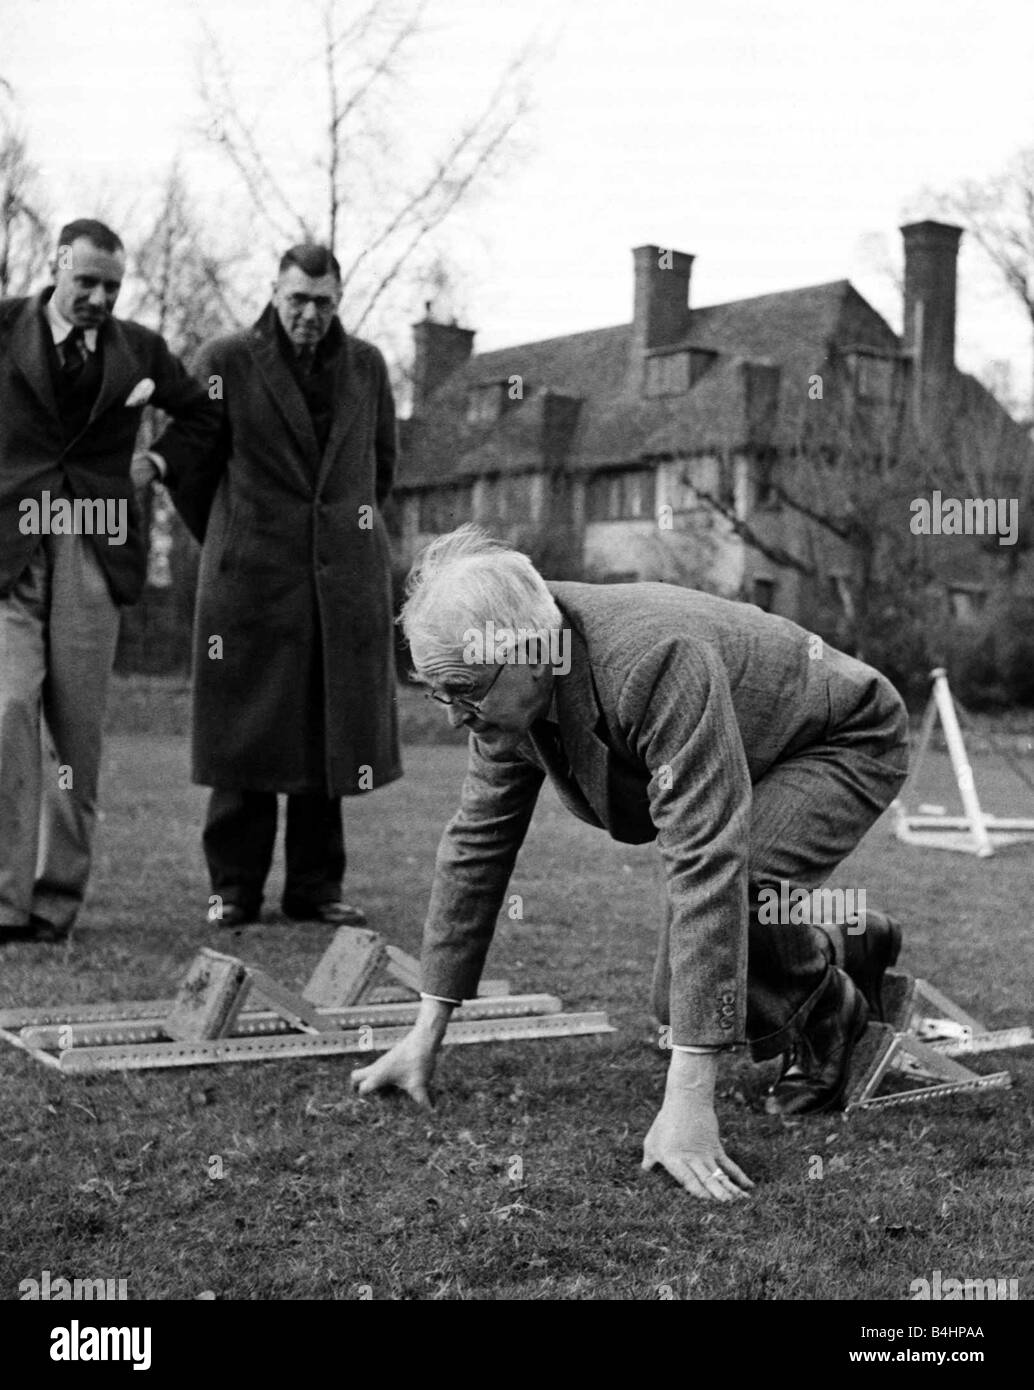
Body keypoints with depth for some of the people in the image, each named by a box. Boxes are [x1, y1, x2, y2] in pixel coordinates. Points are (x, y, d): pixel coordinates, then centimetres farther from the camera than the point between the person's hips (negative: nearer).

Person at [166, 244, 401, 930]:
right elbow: (189, 463, 6)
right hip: (252, 579, -3)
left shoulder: (366, 366, 12)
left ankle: (317, 886, 14)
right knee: (247, 738, -1)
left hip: (346, 578, 3)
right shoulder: (227, 361, 1)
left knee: (333, 738, 4)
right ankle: (235, 888, 10)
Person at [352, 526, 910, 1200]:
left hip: (849, 740, -7)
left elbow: (708, 865, -45)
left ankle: (829, 1013, -2)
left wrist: (688, 1098, -46)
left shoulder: (659, 663, -42)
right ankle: (848, 955, 31)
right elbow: (477, 841, -7)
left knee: (730, 886, -35)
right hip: (756, 760, 7)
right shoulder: (509, 689, -17)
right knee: (682, 998, 4)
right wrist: (427, 1033, -6)